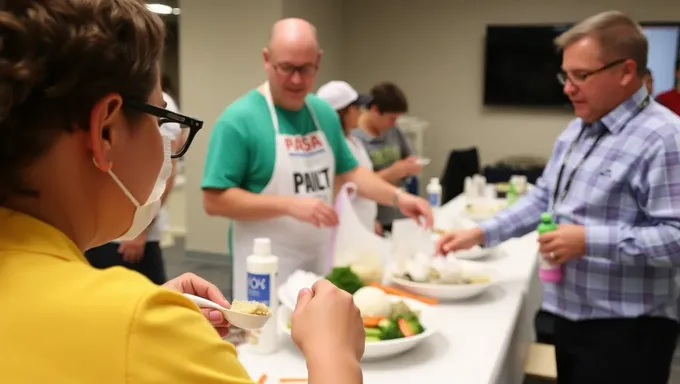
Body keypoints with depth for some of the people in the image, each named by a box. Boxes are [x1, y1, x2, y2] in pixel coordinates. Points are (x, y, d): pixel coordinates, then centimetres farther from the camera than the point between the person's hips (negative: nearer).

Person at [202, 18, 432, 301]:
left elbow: (347, 172, 16)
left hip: (320, 265, 6)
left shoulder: (325, 113, 5)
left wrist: (397, 197, 1)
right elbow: (214, 200, -17)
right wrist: (289, 205, -24)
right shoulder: (239, 119, -15)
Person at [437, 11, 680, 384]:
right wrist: (480, 233, 5)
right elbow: (543, 198, 15)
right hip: (572, 315, 8)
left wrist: (591, 241, -28)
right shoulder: (576, 130, 10)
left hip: (626, 328, -8)